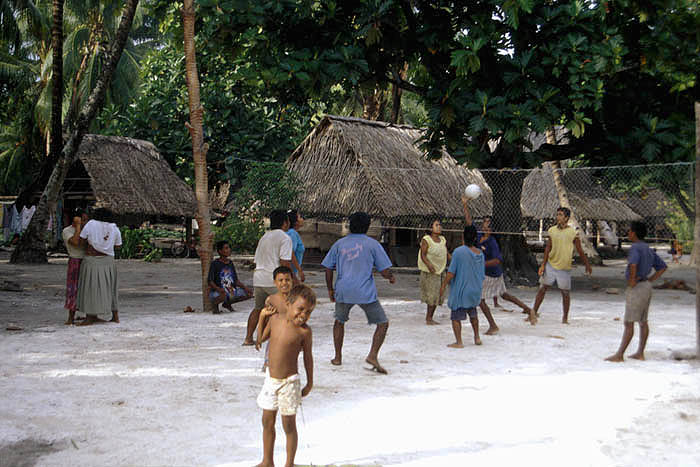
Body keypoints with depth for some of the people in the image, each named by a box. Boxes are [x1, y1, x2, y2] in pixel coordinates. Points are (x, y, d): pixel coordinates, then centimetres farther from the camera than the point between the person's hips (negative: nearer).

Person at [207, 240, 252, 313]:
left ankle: (228, 303, 13)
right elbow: (210, 281, -15)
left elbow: (236, 281, 12)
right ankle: (215, 305, -3)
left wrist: (245, 287, -6)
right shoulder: (215, 264, -10)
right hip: (216, 292, -6)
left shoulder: (230, 263, 10)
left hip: (231, 291, 7)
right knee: (223, 295, -40)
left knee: (249, 293, -6)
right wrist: (218, 289, -34)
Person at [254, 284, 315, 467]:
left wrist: (309, 383, 4)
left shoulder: (304, 331, -14)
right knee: (267, 422, 16)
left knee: (289, 426, 6)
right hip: (271, 379, 5)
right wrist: (262, 316, 1)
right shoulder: (276, 317, -4)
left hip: (289, 382, -5)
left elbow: (307, 357, -3)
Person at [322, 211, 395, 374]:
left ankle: (338, 357, 26)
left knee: (339, 321, 26)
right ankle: (373, 355, -8)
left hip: (343, 292, 3)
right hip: (366, 292, -3)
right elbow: (384, 271, -1)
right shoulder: (372, 244, 1)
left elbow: (328, 269, 10)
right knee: (383, 323, 8)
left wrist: (330, 289, 21)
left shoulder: (339, 244, 9)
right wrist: (391, 278, 21)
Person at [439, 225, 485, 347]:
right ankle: (477, 338, 30)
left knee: (456, 317, 4)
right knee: (473, 313, 26)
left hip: (460, 291, -6)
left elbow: (451, 273, -17)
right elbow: (482, 275, 8)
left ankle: (459, 342, 4)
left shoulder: (458, 252, -17)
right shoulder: (480, 254, 1)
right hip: (475, 291, 6)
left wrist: (443, 285, -4)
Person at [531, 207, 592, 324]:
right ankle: (534, 313, 10)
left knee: (565, 292, 4)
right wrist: (543, 264, 0)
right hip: (550, 264, 3)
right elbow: (548, 248, 4)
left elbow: (580, 251, -2)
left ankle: (565, 318, 15)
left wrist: (587, 265, 3)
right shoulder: (552, 230, 2)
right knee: (543, 287, 3)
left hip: (564, 267, -3)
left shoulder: (573, 233, -9)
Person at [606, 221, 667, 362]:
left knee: (629, 323, -7)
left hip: (636, 289, -10)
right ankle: (640, 353, 19)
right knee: (643, 322, 13)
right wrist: (650, 280, 13)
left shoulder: (635, 248, -16)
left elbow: (633, 264, -36)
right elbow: (662, 267, 20)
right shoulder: (648, 249, 12)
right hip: (646, 287, 10)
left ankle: (619, 355, -6)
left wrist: (632, 280, -23)